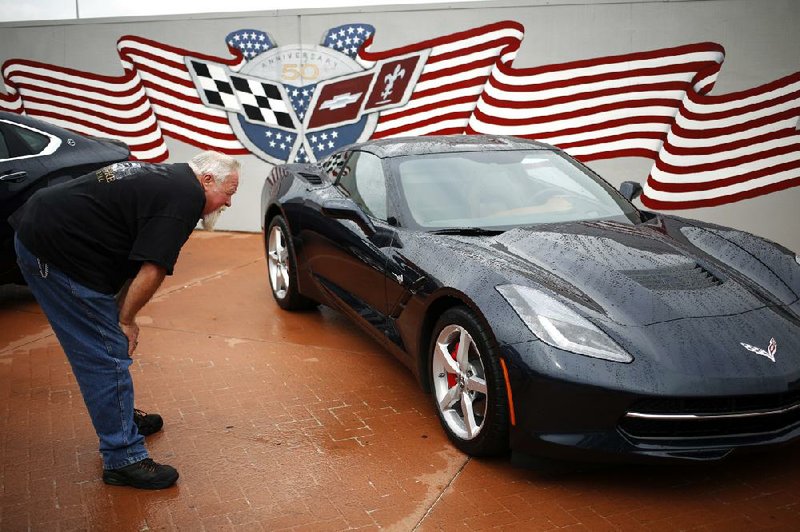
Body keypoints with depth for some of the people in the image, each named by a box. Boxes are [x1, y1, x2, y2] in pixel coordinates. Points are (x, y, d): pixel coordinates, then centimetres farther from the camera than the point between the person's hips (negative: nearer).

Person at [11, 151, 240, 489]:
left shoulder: (165, 178, 16)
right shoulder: (187, 196, -14)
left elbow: (134, 259, 17)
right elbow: (152, 271, -18)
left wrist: (120, 315, 12)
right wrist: (125, 319, -4)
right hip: (57, 250, -11)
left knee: (101, 347, 22)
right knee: (107, 356, -6)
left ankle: (120, 416, 39)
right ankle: (124, 459, 2)